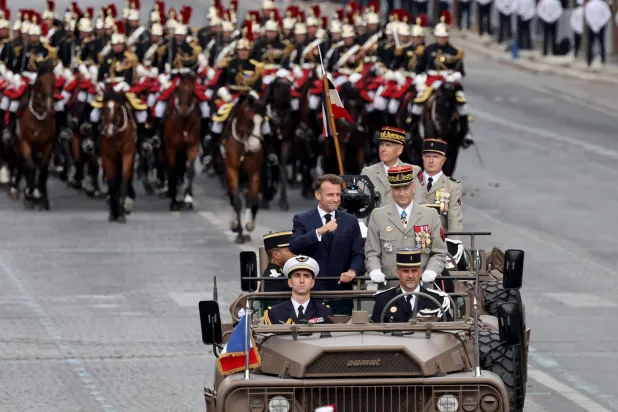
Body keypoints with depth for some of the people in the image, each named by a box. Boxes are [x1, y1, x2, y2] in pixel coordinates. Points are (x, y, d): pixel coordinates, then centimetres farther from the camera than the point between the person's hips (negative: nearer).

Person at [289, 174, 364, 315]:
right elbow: (294, 247, -12)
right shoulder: (302, 220, 3)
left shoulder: (351, 221, 11)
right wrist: (320, 231, -25)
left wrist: (352, 271, -14)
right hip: (311, 292, -2)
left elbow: (358, 255, 8)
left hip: (341, 292, 2)